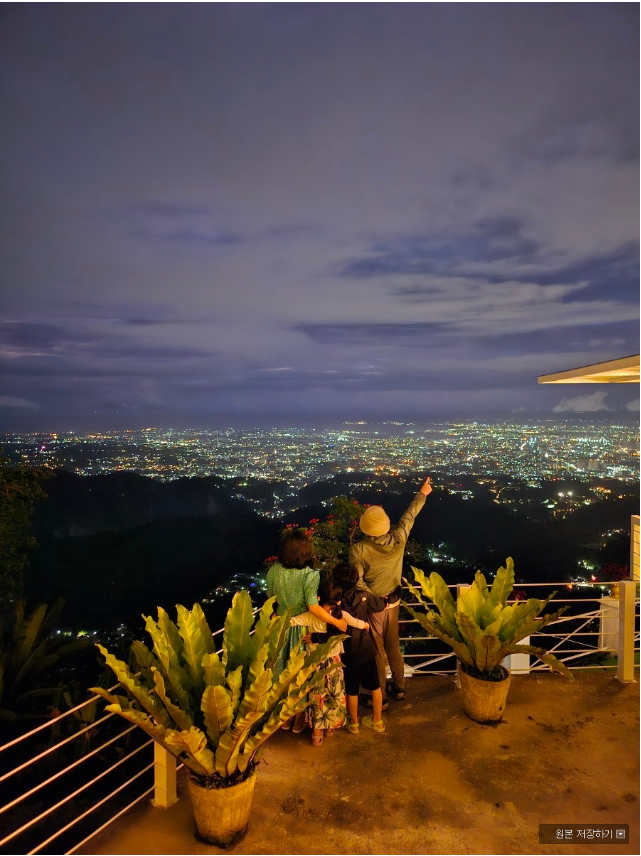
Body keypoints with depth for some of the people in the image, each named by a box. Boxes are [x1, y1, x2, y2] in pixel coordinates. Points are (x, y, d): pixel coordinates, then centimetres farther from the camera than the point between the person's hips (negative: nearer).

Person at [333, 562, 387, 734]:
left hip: (348, 653, -2)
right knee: (374, 686, 20)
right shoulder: (365, 596, -15)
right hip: (366, 649, 2)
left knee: (352, 690, 16)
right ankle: (377, 722, 32)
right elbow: (382, 607, 2)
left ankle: (354, 724, 32)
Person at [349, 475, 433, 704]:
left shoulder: (358, 550, -25)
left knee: (376, 651, 10)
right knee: (393, 646, 22)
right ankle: (398, 687, 40)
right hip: (393, 602, 4)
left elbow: (357, 582, -24)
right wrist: (422, 494, 13)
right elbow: (409, 516, -1)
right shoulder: (397, 541, -16)